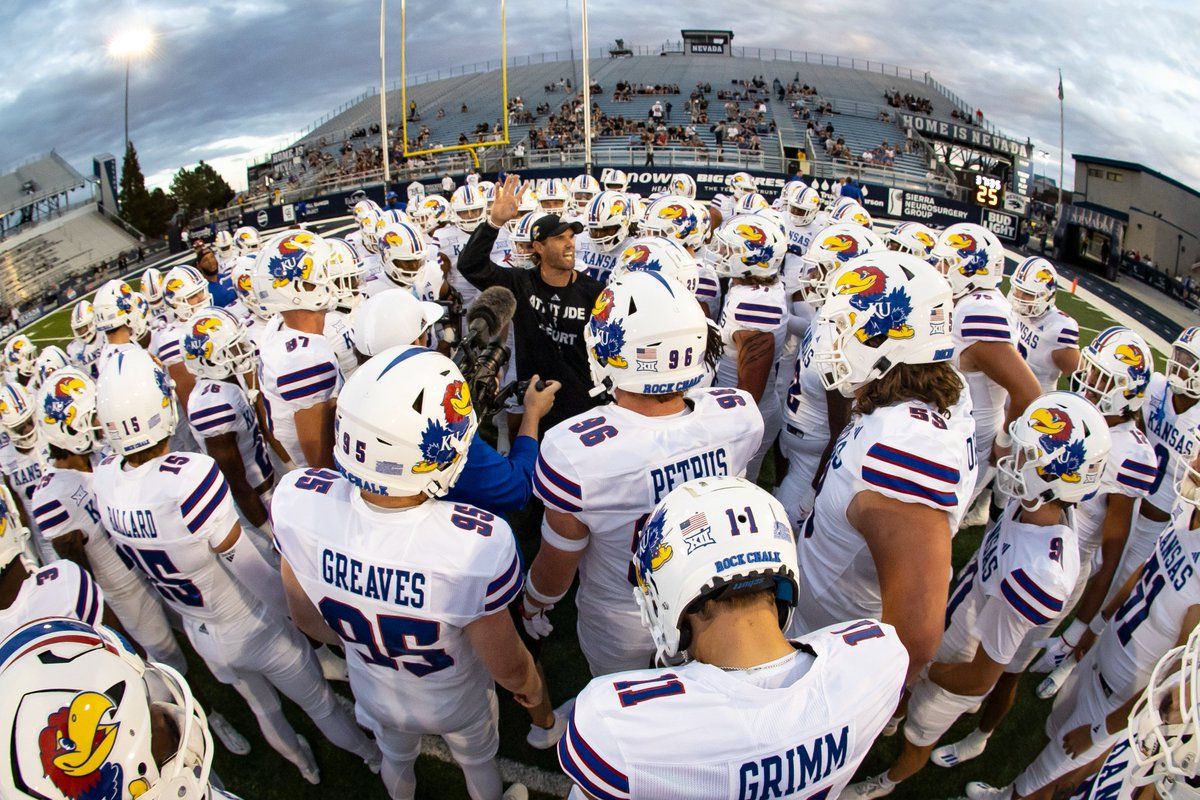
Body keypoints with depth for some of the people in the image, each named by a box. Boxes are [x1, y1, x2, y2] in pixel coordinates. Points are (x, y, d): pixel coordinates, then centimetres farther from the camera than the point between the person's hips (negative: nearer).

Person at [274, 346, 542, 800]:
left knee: (395, 757, 37)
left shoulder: (297, 504, -34)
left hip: (373, 693, 3)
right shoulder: (477, 545, -45)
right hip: (456, 702, -3)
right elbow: (508, 668, -25)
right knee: (477, 761, 33)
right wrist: (538, 703, -2)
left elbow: (306, 618, -12)